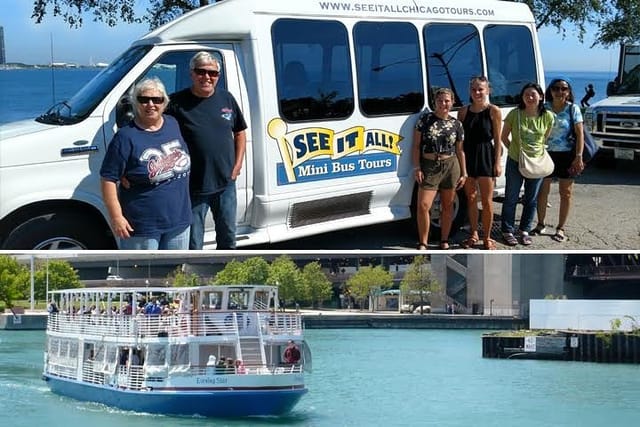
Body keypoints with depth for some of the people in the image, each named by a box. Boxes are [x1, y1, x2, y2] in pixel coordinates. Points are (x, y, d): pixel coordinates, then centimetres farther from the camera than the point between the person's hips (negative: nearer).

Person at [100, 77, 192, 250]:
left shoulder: (173, 124, 6)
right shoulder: (126, 137, -12)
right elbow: (108, 179, -14)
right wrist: (116, 217, -20)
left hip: (178, 221, 6)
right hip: (142, 227, -6)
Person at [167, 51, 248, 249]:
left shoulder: (227, 99, 4)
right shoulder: (177, 103, -10)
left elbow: (240, 133, 15)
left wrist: (237, 165, 5)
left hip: (226, 183, 4)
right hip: (193, 187, -4)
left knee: (227, 235, 18)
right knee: (193, 243, 3)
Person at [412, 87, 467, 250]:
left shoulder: (456, 124, 5)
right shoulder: (425, 119, -1)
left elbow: (460, 150, 11)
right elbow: (416, 145, 1)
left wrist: (464, 173, 9)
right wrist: (417, 168, -6)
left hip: (450, 166, 2)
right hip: (429, 167, -2)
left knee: (447, 206, 8)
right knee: (423, 206, -9)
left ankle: (444, 241, 20)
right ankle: (423, 244, 0)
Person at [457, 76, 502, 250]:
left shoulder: (494, 111, -5)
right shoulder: (464, 111, 4)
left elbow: (497, 139, -4)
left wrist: (497, 163, -8)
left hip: (486, 157, -3)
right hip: (468, 156, 3)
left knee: (487, 201, 1)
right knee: (471, 198, 10)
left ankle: (487, 238, 9)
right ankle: (474, 234, 23)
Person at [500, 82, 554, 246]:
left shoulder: (547, 117, -7)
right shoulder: (514, 114, -13)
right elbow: (504, 136, 0)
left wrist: (540, 151, 2)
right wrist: (513, 150, 1)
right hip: (515, 162, -2)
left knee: (531, 200, 13)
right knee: (511, 198, 6)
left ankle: (524, 230, 27)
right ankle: (507, 231, 18)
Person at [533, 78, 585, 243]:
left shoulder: (573, 109, -4)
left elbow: (579, 134, -5)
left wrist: (578, 157, -13)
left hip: (566, 155, -1)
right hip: (546, 153, 1)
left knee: (566, 192, 5)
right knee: (543, 190, 8)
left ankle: (560, 228, 14)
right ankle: (541, 224, 23)